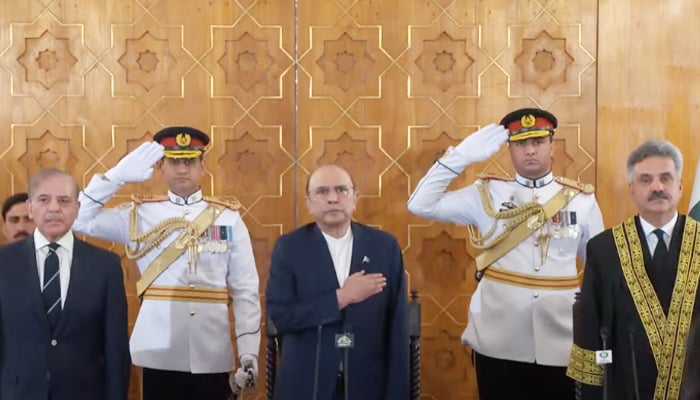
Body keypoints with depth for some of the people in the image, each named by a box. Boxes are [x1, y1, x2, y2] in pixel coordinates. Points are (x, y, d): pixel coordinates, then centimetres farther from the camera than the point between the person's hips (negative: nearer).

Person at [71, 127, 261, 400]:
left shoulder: (229, 218, 3)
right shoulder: (140, 215, 4)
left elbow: (246, 292, 1)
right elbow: (79, 220, -2)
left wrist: (249, 354, -5)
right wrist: (118, 175, -7)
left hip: (213, 357, 0)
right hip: (159, 355, 0)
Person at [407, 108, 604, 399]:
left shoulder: (582, 200, 3)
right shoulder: (487, 194, 0)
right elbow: (420, 205, -6)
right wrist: (462, 155, -11)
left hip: (561, 347, 1)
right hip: (498, 346, -1)